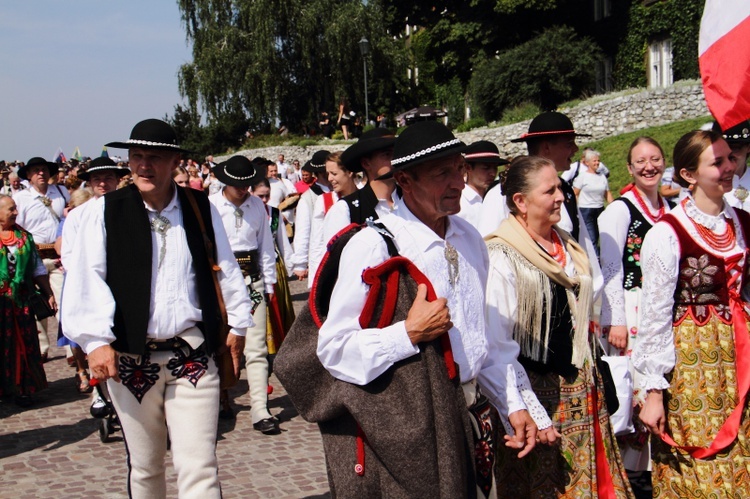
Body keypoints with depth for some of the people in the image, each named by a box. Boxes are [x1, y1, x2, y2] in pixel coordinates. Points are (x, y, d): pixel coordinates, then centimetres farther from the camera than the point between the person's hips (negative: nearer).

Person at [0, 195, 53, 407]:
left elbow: (37, 268, 14)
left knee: (22, 344, 6)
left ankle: (22, 388, 15)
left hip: (20, 301, 4)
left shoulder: (23, 236, 9)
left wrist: (49, 294, 13)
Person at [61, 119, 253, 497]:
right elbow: (86, 279, -7)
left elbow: (225, 268, 13)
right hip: (130, 358, 0)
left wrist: (238, 322, 16)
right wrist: (95, 340, -15)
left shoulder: (201, 208, 4)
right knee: (144, 467, 13)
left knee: (199, 467, -5)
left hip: (192, 356, 0)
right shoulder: (105, 211, -2)